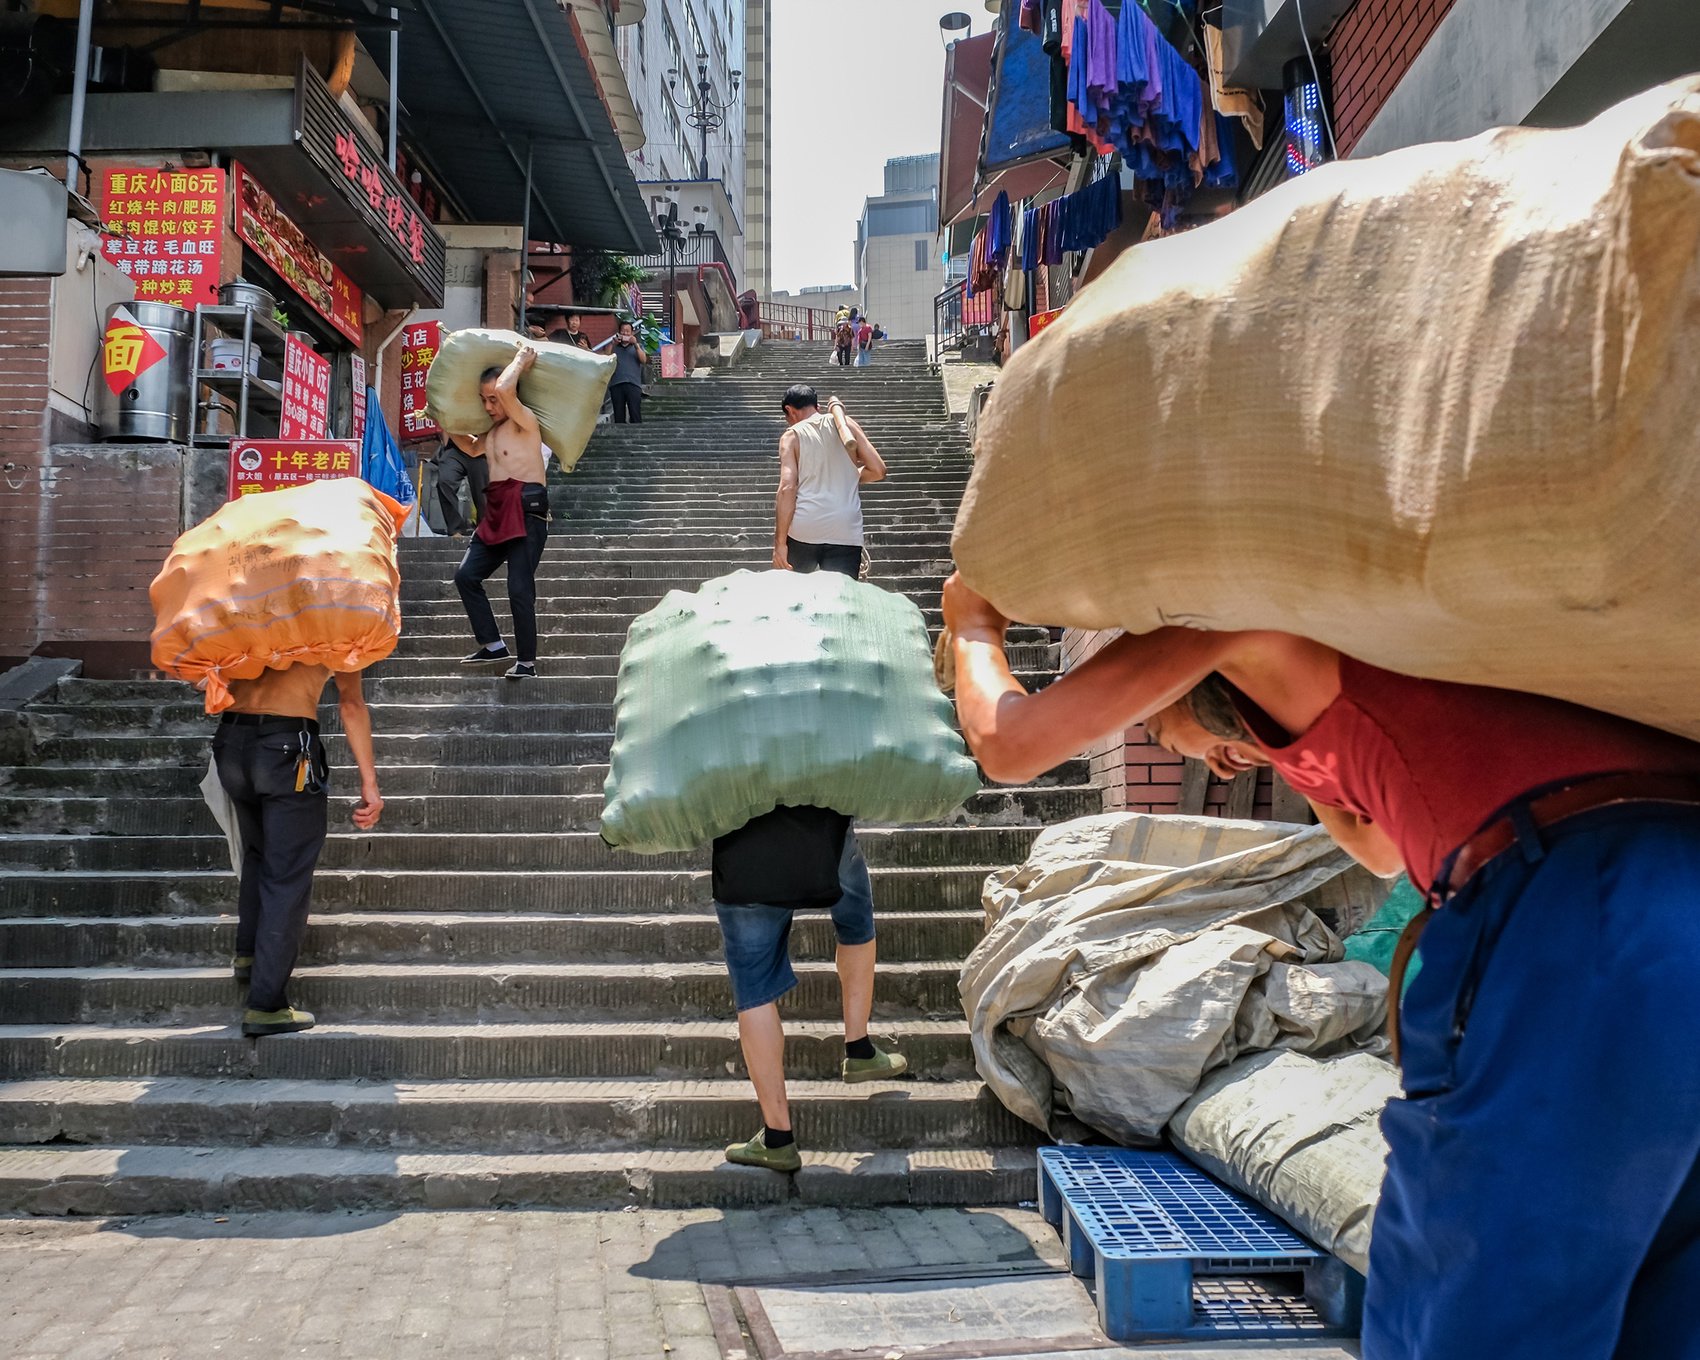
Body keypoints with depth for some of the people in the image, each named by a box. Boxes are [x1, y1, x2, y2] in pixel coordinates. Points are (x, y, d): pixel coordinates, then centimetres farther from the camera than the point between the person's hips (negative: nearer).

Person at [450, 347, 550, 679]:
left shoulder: (525, 421, -7)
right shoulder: (492, 431, 20)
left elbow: (505, 388, -25)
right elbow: (471, 448, 42)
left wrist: (521, 360, -10)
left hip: (526, 514, -9)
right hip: (496, 515, 9)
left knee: (520, 590, -10)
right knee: (466, 576, 5)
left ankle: (527, 662, -2)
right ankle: (493, 645, 11)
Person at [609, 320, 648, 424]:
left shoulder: (638, 347, 21)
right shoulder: (614, 347, 22)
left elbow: (644, 360, 4)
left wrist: (636, 345, -4)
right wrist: (613, 344, -1)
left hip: (633, 384, -1)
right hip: (616, 384, 1)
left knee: (635, 415, -12)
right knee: (618, 416, -3)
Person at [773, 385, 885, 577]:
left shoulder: (792, 436, 5)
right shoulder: (847, 425, 12)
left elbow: (787, 488, -7)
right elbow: (878, 470, 8)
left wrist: (779, 542, -8)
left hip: (803, 531, -1)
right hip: (845, 532, 1)